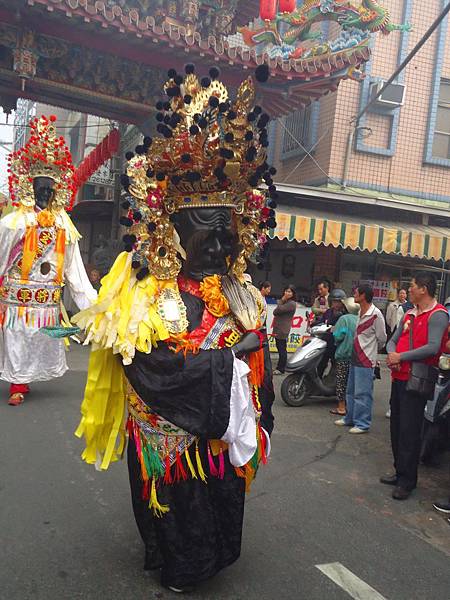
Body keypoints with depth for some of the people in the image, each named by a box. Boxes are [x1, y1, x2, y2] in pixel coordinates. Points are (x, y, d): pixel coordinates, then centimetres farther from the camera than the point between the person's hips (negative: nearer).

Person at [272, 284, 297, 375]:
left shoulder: (292, 304, -10)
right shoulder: (283, 302, 20)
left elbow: (278, 310, -18)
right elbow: (275, 312, 14)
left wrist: (281, 301, -3)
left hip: (283, 330, -9)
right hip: (277, 329, 9)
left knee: (282, 349, -4)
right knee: (280, 348, 13)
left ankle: (280, 369, 1)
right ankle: (280, 368, 19)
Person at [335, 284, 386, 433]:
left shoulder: (375, 314, -16)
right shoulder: (360, 312, 11)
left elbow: (381, 339, -7)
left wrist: (372, 351, 7)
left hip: (366, 360, -9)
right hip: (355, 358, 9)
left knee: (362, 393, -3)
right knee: (351, 391, 17)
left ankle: (362, 424, 6)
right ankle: (350, 418, 30)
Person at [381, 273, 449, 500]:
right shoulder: (410, 314, 16)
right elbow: (394, 340, 17)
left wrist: (401, 356, -17)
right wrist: (391, 355, -6)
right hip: (399, 377, 9)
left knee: (409, 432, -5)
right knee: (396, 428, 14)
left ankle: (407, 481, 5)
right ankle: (400, 472, 27)